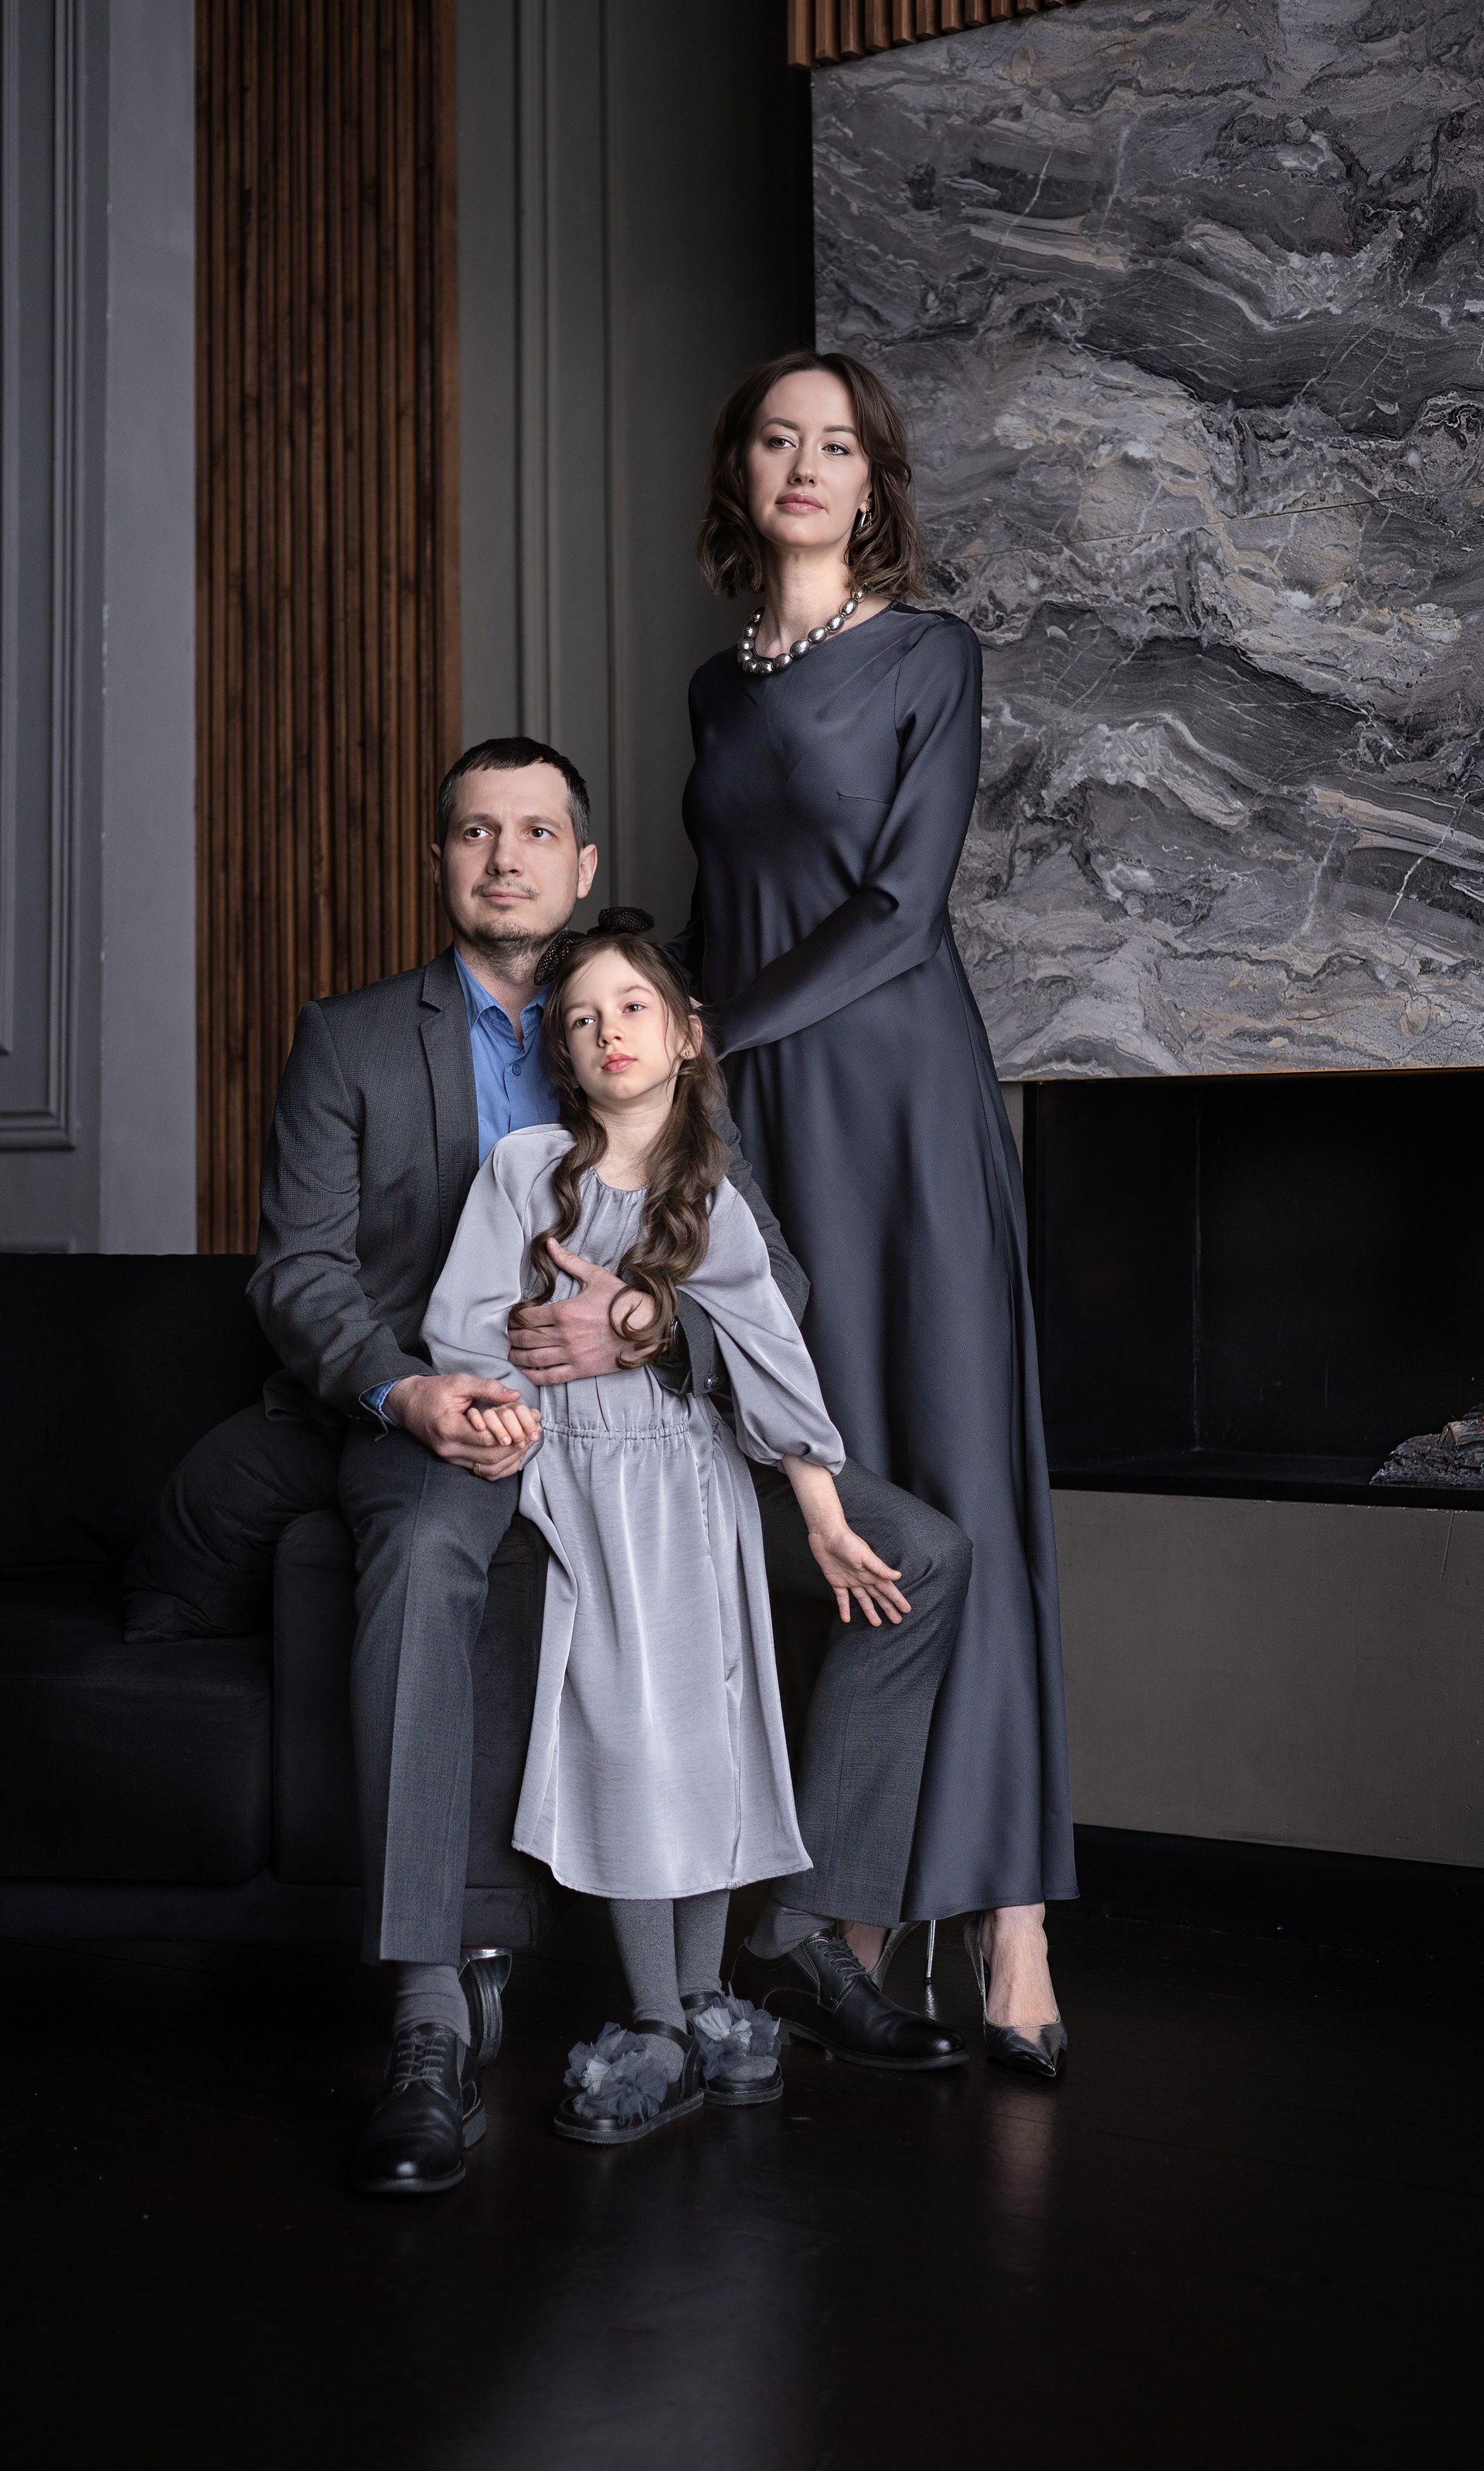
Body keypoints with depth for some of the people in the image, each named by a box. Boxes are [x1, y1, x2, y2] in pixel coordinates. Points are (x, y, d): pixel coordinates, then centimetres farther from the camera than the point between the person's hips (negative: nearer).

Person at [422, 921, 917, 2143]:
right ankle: (662, 2029, 2)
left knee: (709, 1733, 0)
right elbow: (464, 1320, -2)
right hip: (578, 1481, -1)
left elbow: (772, 1363, 3)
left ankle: (704, 2007, 13)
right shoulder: (525, 1167, 0)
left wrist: (828, 1525, 1)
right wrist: (495, 1402, -22)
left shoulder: (714, 1202, 4)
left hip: (694, 1487, 2)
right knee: (627, 1736, -7)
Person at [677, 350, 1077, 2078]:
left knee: (948, 1483, -9)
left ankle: (1006, 1930, -8)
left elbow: (897, 909, -7)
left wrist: (710, 1033, -8)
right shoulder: (718, 685, 17)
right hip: (748, 1112, 5)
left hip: (896, 1090, -5)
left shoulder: (928, 654, 2)